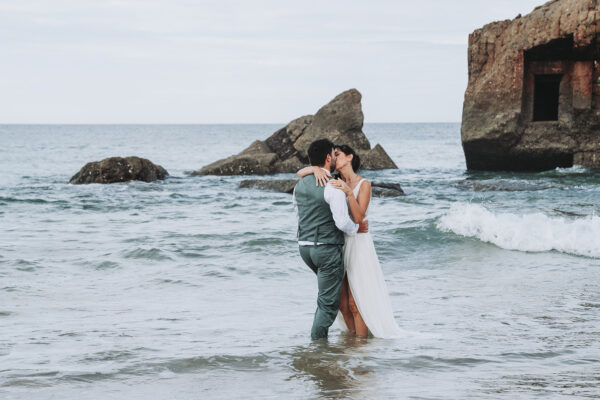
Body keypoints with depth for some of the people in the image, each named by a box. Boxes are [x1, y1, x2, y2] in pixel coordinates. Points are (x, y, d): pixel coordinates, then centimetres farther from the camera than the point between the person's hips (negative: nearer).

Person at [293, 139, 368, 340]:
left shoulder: (300, 185, 7)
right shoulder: (333, 187, -17)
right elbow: (343, 223, -21)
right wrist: (357, 228, 0)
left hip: (305, 247, 8)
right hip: (328, 248, -8)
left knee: (327, 287, 29)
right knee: (329, 302, 1)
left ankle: (320, 330, 27)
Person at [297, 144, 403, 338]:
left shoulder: (363, 184, -7)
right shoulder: (333, 182, 6)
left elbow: (358, 218, -17)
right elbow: (300, 174, 1)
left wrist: (349, 193, -30)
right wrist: (316, 169, -19)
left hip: (358, 244, -5)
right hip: (338, 244, 5)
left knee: (356, 303, -4)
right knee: (342, 302, 8)